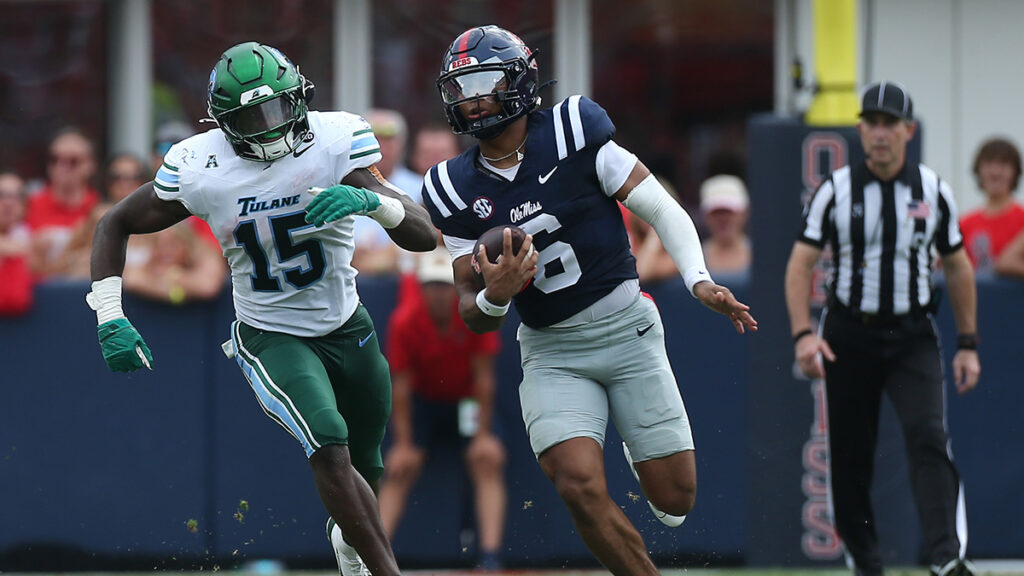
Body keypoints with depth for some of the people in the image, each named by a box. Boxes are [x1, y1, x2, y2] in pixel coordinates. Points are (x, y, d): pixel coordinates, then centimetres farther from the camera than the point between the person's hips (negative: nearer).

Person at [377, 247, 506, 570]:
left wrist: (483, 433, -18)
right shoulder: (404, 322, -20)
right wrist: (403, 443, -18)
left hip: (467, 399, -1)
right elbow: (401, 384, -15)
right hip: (424, 400, 1)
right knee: (400, 468, -13)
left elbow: (483, 376, -16)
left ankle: (491, 556, -26)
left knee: (488, 460, -20)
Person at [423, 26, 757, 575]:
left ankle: (639, 451, 36)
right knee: (579, 486, -20)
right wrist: (493, 297, -23)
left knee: (673, 499, -1)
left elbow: (662, 210, -6)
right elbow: (473, 317, 1)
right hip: (551, 352, 1)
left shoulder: (572, 132, -10)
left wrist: (699, 282, -22)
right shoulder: (455, 190, -1)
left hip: (625, 328, -1)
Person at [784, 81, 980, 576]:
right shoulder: (836, 191, -2)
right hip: (849, 337, 0)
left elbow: (957, 267, 12)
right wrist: (803, 334, -18)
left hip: (912, 336, 0)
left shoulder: (933, 191, 3)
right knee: (850, 457, 3)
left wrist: (968, 345, 9)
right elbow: (800, 263, -5)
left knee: (928, 437, -19)